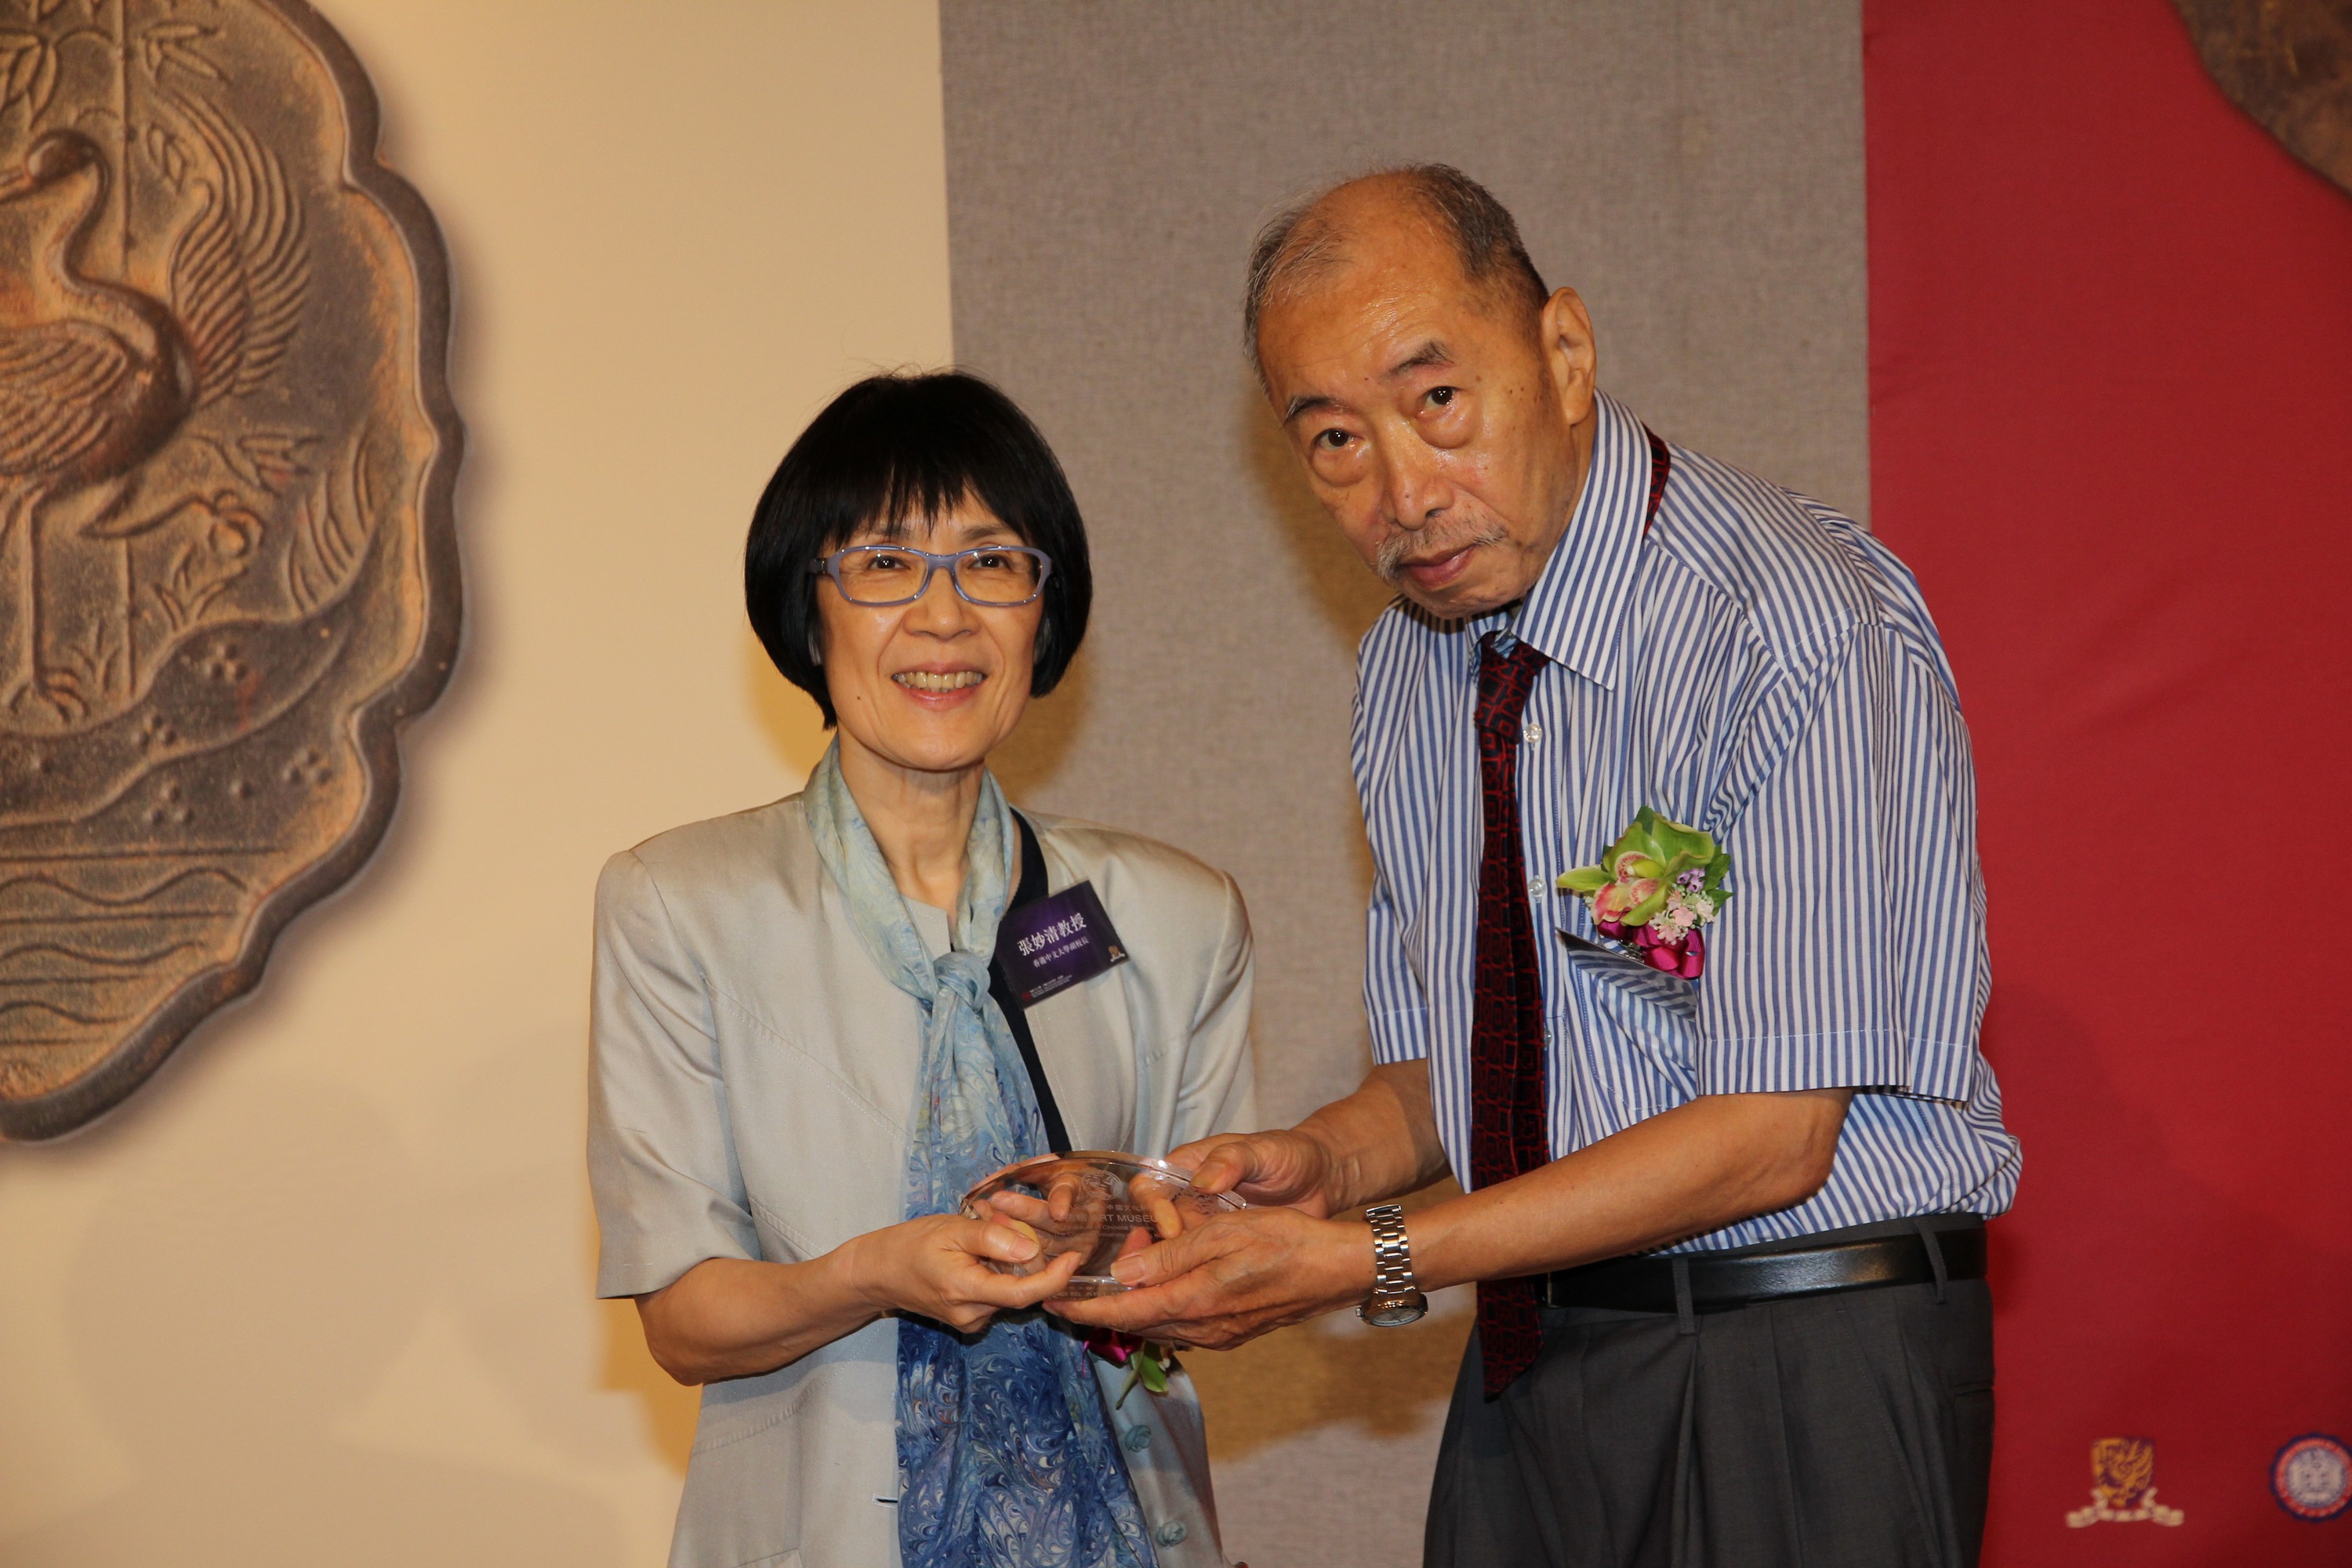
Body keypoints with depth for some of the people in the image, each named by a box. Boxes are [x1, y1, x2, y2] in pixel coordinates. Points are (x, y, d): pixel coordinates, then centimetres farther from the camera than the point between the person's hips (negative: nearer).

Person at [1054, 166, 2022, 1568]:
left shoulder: (1798, 623, -19)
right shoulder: (1410, 665, 6)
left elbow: (1767, 1133, -21)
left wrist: (1362, 1262, -21)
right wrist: (1325, 1164, -8)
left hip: (1804, 1370, -6)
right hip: (1531, 1374, 7)